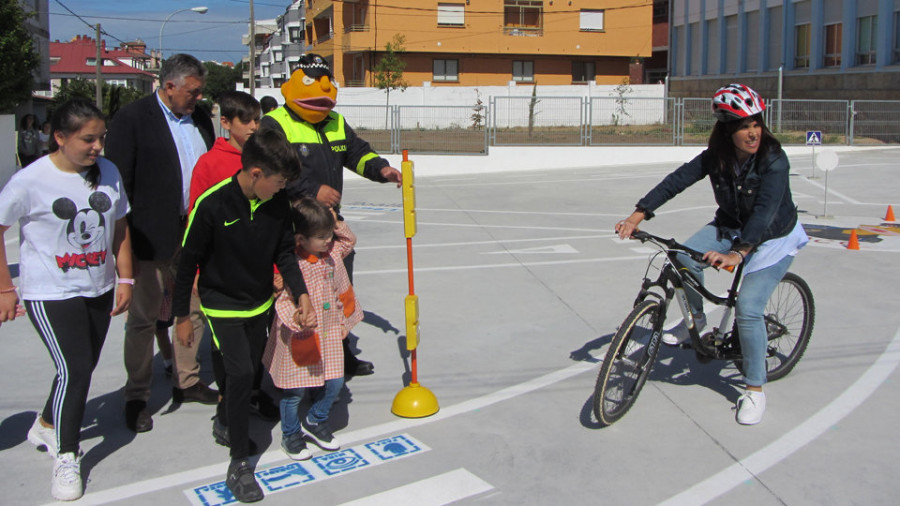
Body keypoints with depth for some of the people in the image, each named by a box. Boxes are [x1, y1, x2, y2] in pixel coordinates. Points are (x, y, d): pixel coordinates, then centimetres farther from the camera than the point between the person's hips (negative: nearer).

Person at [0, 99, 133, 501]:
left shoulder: (107, 172, 0)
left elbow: (119, 226, 11)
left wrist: (125, 278, 7)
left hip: (98, 290, 6)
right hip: (50, 293, -5)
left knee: (84, 366, 14)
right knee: (74, 369, -11)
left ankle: (47, 426, 42)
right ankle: (66, 457, 7)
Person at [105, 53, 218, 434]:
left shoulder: (199, 118, 9)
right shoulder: (132, 118, -9)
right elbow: (117, 182, -11)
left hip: (196, 234, 6)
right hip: (153, 238, -6)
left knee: (194, 310, 15)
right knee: (143, 319, 6)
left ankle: (187, 382, 32)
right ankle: (136, 397, 19)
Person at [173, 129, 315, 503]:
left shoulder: (278, 202, -10)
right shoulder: (213, 204, -25)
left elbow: (285, 252, 0)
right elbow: (188, 261, -15)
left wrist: (301, 294, -15)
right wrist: (181, 316, -8)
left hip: (260, 303, 6)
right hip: (222, 304, -6)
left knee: (250, 369, 18)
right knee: (240, 372, -16)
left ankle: (233, 426, 45)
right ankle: (239, 465, -4)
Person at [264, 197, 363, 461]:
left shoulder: (332, 251, 0)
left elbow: (349, 241, 21)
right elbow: (283, 300, -21)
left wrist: (337, 224, 3)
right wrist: (296, 320, -38)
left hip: (329, 333, 6)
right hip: (299, 338, -6)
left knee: (334, 382, 8)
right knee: (294, 389, 8)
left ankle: (315, 421, 35)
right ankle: (291, 434, 31)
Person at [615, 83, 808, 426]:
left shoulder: (774, 160, -27)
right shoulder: (716, 157, -13)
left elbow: (764, 211, -37)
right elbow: (677, 180, -18)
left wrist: (737, 253, -51)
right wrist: (637, 215, -30)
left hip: (774, 238, -4)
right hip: (731, 226, 4)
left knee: (748, 308, -18)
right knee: (686, 257, -24)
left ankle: (755, 389, 0)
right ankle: (696, 318, 4)